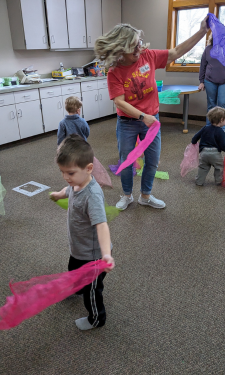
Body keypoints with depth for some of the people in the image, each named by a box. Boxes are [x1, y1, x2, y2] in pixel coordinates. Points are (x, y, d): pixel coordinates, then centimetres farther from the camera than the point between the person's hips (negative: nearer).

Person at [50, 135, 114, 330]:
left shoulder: (92, 195, -37)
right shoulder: (76, 183, -10)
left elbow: (101, 225, -47)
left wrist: (106, 254, -61)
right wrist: (58, 194, 37)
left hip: (92, 255, -9)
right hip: (78, 249, 9)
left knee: (91, 288, 16)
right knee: (74, 270, 37)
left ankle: (96, 319, 44)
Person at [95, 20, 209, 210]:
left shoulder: (148, 56, -5)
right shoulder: (114, 72, -14)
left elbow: (177, 52, 2)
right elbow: (120, 102, -19)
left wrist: (202, 31, -4)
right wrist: (143, 116, -29)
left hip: (151, 119, 3)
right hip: (127, 123, -3)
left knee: (153, 161, 10)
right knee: (126, 162, 10)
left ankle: (146, 196, 31)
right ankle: (127, 195, 34)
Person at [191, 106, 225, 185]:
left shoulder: (205, 128, 5)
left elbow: (196, 137, 9)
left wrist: (193, 142, 26)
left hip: (204, 152, 4)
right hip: (215, 153, -4)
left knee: (203, 167, 16)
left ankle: (199, 181, 18)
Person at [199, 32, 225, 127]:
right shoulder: (208, 48, 5)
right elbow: (203, 66, 8)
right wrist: (201, 82, 5)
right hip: (210, 81, 1)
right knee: (211, 105, 9)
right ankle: (209, 126, 18)